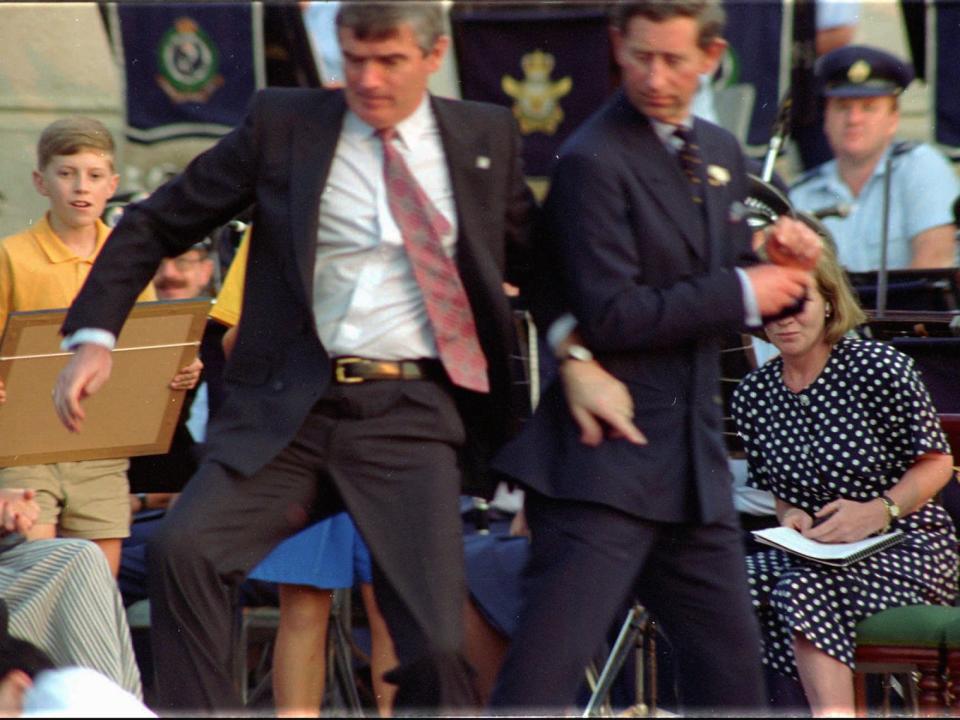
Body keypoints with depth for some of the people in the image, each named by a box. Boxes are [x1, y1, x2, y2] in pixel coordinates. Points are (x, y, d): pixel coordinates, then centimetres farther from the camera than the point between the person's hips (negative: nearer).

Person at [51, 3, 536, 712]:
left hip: (411, 414, 0)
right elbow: (155, 225, 11)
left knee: (435, 642, -11)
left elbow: (537, 263, 22)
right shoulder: (282, 123, 6)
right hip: (290, 412, 0)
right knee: (182, 549, -24)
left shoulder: (486, 138, 10)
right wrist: (93, 335, -1)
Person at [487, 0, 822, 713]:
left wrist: (786, 271, 0)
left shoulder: (721, 153, 14)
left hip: (692, 466, 8)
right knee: (542, 672, -12)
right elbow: (610, 316, -19)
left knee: (732, 671, 14)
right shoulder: (595, 161, -12)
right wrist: (741, 292, -14)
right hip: (605, 460, -8)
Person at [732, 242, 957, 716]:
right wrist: (790, 516, -8)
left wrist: (878, 511, -21)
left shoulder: (877, 368, -11)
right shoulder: (753, 396, 4)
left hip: (910, 548, -5)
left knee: (803, 589, -33)